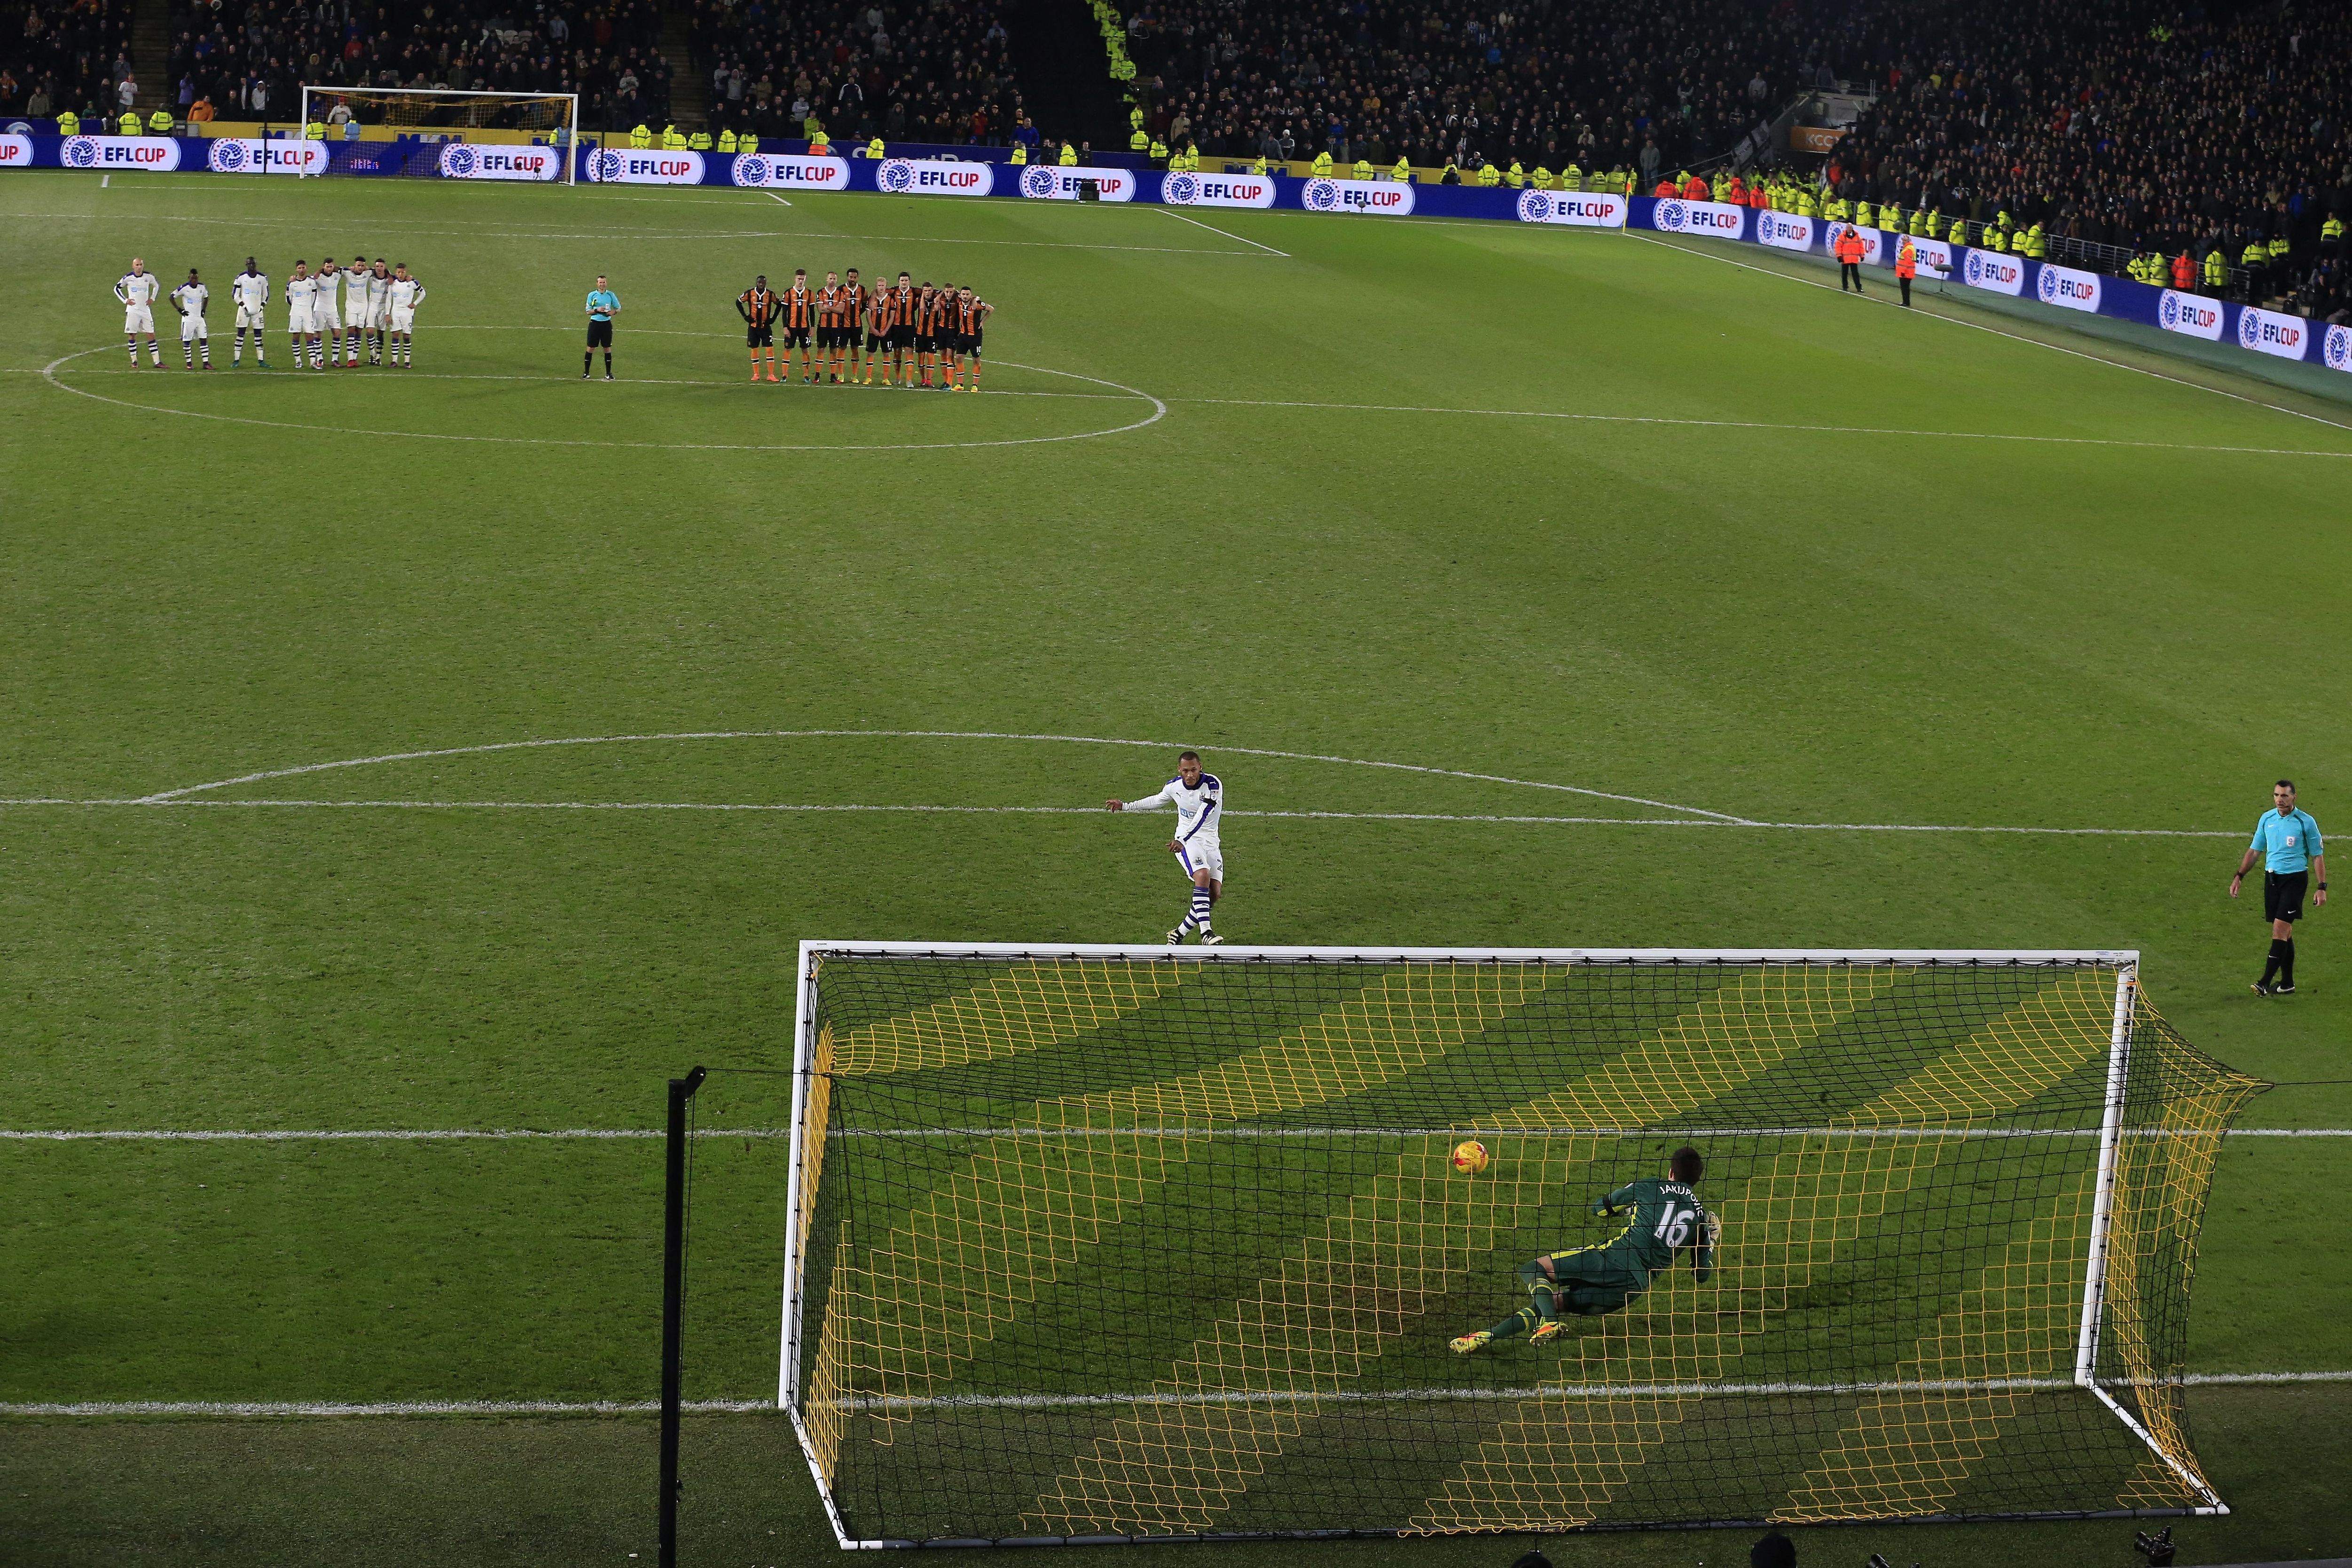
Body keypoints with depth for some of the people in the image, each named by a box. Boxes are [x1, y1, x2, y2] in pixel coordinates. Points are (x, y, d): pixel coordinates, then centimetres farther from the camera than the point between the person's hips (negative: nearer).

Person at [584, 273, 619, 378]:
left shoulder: (611, 295, 3)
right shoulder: (592, 295, 1)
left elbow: (618, 309, 10)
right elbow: (588, 311, 3)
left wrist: (614, 312, -12)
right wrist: (597, 310, -16)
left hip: (606, 323, 1)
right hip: (595, 323, -1)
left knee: (607, 349, 5)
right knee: (591, 349, 1)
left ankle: (608, 373, 13)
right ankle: (586, 373, 9)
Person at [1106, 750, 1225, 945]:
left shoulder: (1213, 785, -16)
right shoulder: (1173, 786, -4)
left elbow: (1202, 816, -29)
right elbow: (1158, 800, 20)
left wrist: (1183, 839, -40)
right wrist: (1125, 806, 25)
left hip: (1210, 842, 1)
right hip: (1186, 841, -1)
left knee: (1215, 894, -8)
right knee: (1202, 876, -28)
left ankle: (1179, 934, 7)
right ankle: (1206, 934, -36)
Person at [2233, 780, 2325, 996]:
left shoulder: (2306, 822, -6)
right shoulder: (2267, 819, 8)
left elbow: (2317, 856, -1)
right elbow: (2255, 850, 17)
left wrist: (2322, 887, -6)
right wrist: (2239, 876, 11)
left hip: (2295, 878, -5)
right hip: (2272, 878, 5)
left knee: (2280, 929, -13)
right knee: (2284, 931, 10)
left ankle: (2266, 982, -17)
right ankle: (2287, 983, 17)